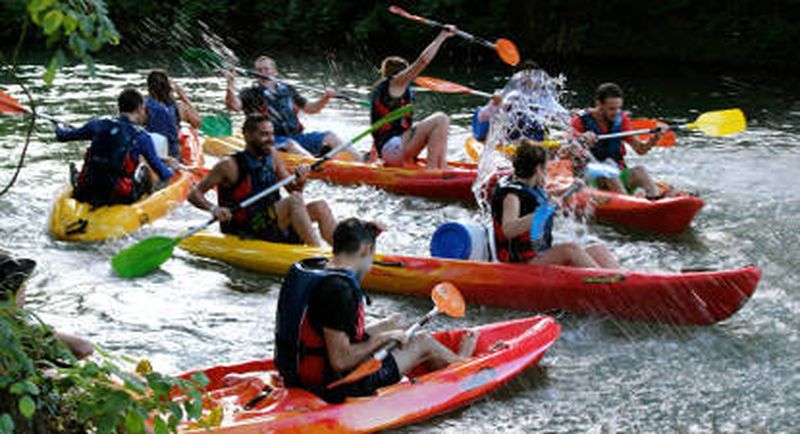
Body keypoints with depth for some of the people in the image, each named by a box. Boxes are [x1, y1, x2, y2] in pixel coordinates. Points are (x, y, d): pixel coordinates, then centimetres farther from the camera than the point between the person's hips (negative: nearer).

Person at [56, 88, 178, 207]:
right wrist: (171, 170, 24)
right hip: (120, 197, -3)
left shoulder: (98, 125, 3)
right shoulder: (141, 136, -6)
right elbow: (163, 175, -1)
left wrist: (60, 128, 41)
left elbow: (62, 136, 16)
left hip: (87, 193, 3)